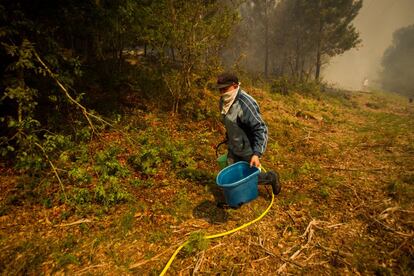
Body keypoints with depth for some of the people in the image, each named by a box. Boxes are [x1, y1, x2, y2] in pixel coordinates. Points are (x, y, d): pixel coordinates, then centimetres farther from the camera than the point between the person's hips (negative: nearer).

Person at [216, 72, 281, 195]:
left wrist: (256, 153, -32)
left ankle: (272, 177, 32)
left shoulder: (245, 103, -28)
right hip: (233, 148, 8)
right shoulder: (224, 101, -2)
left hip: (249, 150, -7)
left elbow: (260, 129, -27)